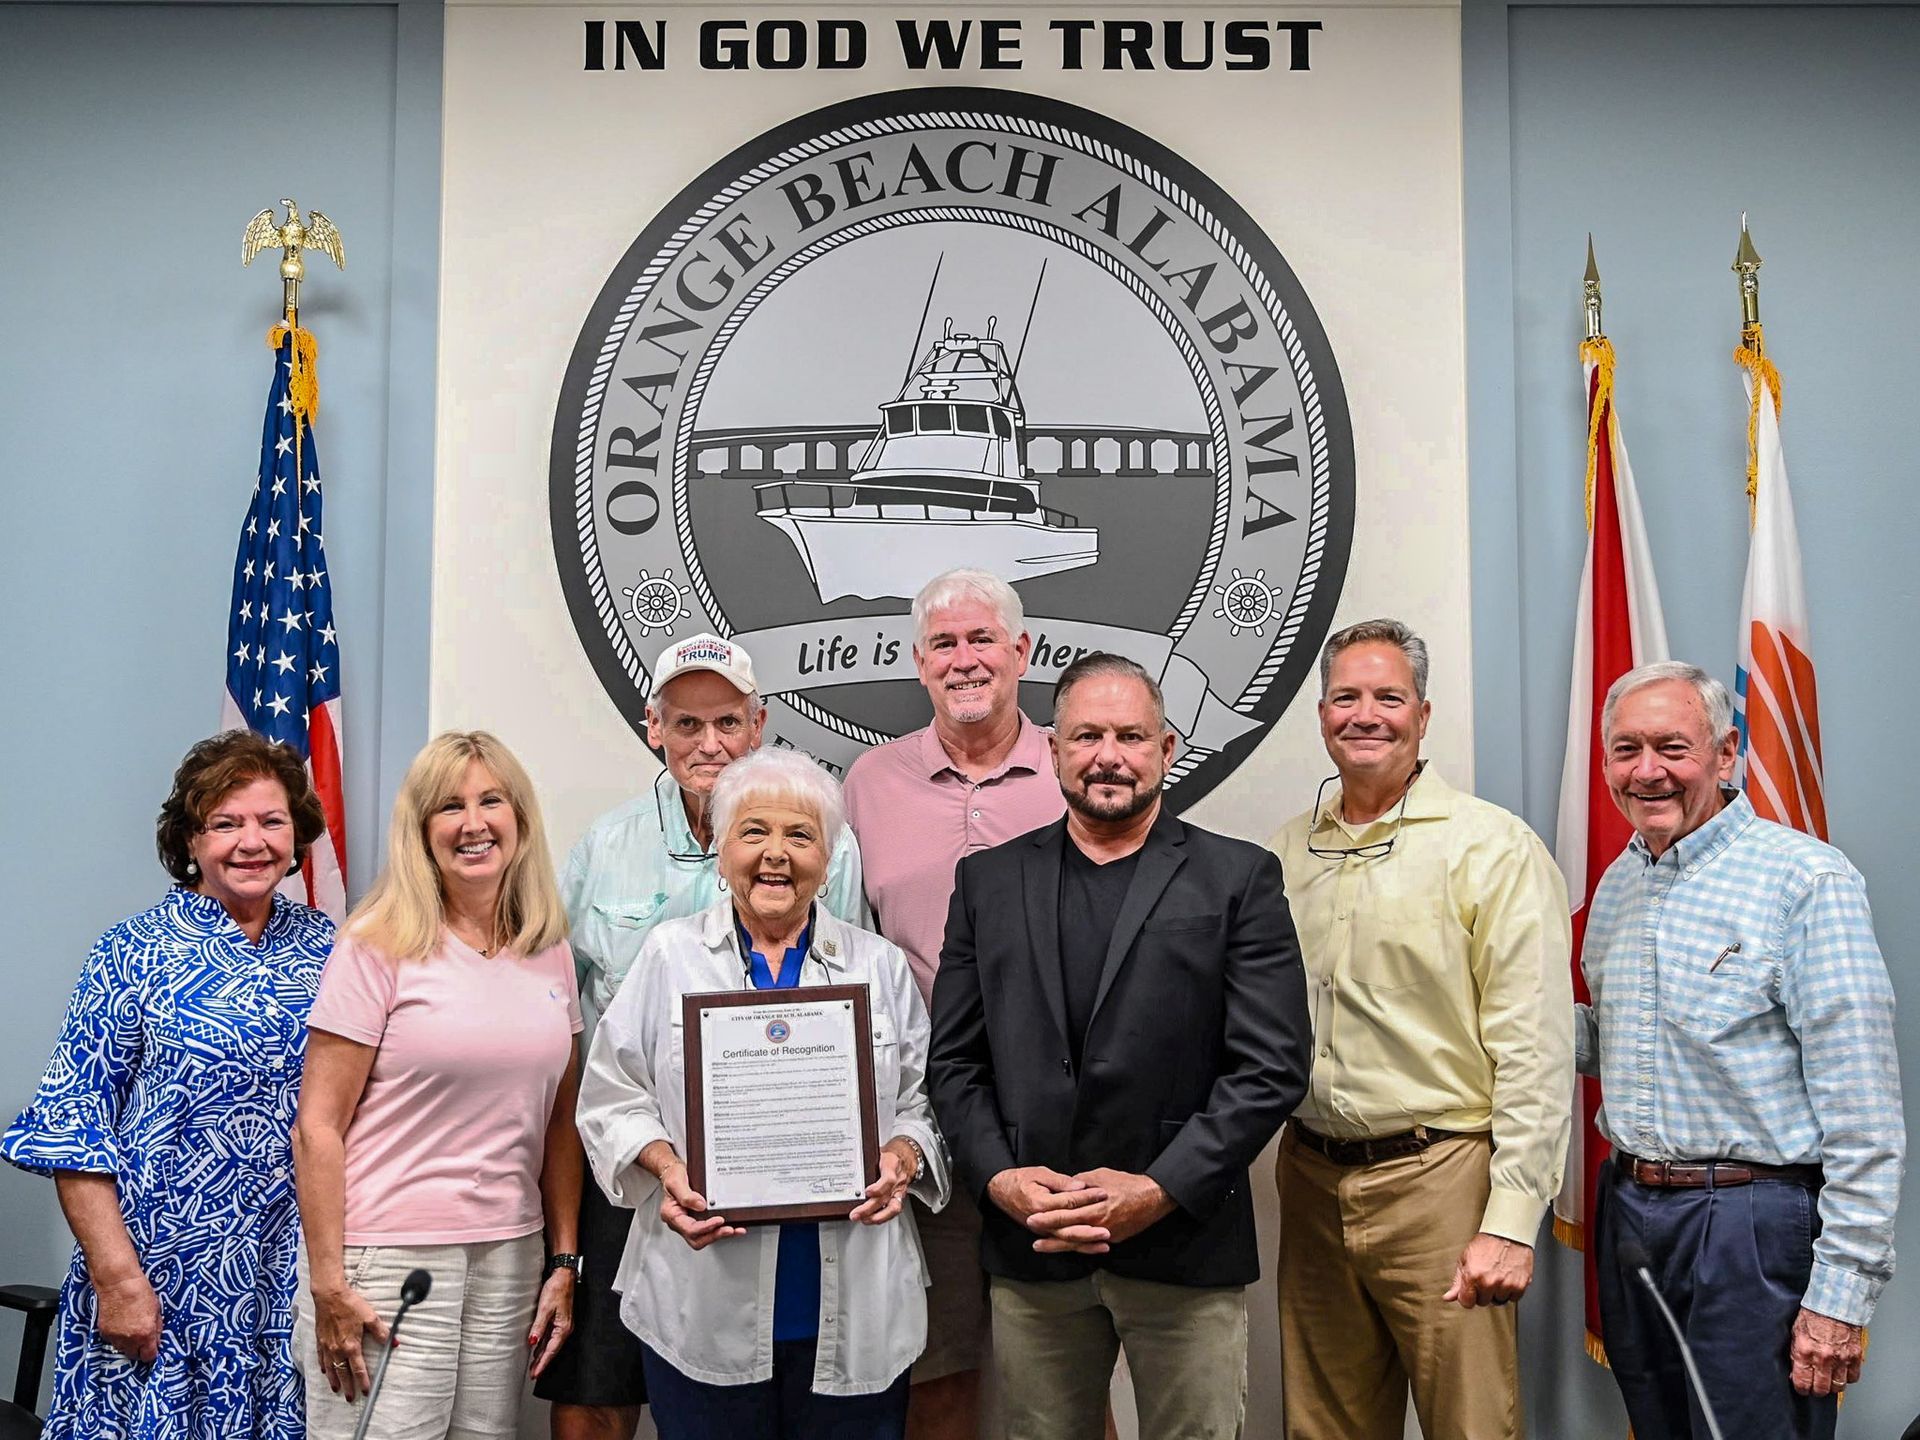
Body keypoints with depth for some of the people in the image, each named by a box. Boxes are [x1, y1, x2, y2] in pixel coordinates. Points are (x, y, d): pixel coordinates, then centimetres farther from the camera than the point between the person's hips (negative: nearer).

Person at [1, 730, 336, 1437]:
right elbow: (73, 1126, -8)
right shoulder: (134, 954, -5)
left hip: (298, 1272, 3)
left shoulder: (324, 947, 5)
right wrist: (118, 1278, -13)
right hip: (168, 1277, -3)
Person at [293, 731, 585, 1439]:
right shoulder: (378, 948, -6)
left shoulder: (550, 952, 8)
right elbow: (317, 1128, -8)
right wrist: (328, 1283, -12)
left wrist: (564, 1261, 8)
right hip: (387, 1257, -4)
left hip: (509, 1259, 4)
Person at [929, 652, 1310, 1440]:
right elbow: (954, 1059, 8)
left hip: (1184, 1244, -2)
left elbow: (1271, 1066, -5)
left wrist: (1160, 1191, -13)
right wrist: (999, 1178, -8)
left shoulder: (1239, 878, 1)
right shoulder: (989, 880, 9)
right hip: (1029, 1246, 2)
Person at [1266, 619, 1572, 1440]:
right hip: (1313, 1181, 5)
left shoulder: (1493, 848, -8)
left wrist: (1511, 1221, -15)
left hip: (1440, 1181, -5)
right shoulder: (1286, 852, 9)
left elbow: (1535, 1053, -11)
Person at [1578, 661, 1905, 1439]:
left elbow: (1862, 1113, -15)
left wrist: (1842, 1293, -17)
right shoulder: (1617, 884, 10)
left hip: (1751, 1224, -7)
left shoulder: (1805, 878, -13)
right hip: (1628, 1213, 7)